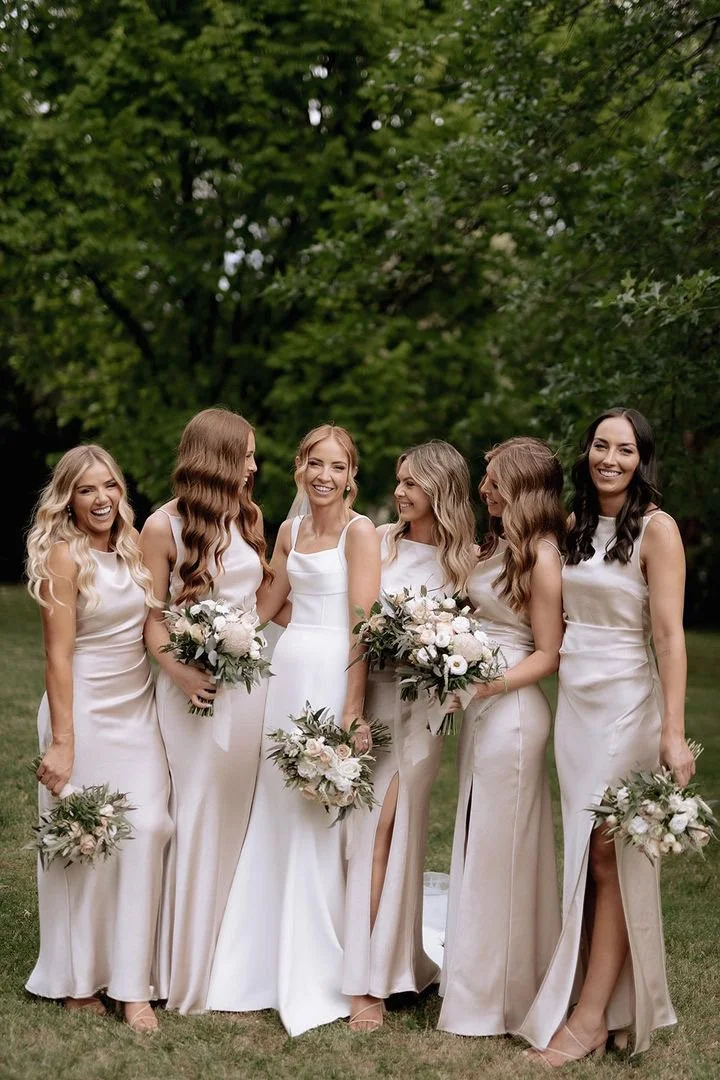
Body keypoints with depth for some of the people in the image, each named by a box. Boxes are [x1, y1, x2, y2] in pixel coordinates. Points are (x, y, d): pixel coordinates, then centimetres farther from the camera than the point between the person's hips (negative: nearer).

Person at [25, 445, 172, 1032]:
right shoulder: (64, 556, -10)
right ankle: (78, 981, 19)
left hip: (139, 708, 6)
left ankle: (132, 983, 6)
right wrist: (61, 743, -16)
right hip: (87, 711, -5)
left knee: (147, 829, -2)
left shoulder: (132, 548, 8)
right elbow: (58, 656, -13)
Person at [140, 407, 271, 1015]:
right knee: (199, 817, -2)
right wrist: (179, 671, -20)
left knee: (245, 813, 8)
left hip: (253, 678, 5)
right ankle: (191, 971, 12)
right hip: (196, 684, -5)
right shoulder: (163, 526, -5)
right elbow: (152, 619, -4)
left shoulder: (249, 515, 9)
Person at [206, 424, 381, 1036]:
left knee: (317, 821, -3)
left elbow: (364, 628, -12)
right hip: (286, 671, 7)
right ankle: (264, 967, 22)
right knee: (275, 817, 10)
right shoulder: (291, 531, 14)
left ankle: (314, 979, 10)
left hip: (332, 676, -7)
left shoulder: (360, 532, -6)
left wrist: (353, 709, -18)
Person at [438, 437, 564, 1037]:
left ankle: (489, 999, 12)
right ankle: (480, 982, 25)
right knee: (480, 844, 13)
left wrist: (487, 685, -21)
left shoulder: (541, 559, -12)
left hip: (511, 709, -9)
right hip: (482, 708, 9)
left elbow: (548, 656, -12)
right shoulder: (497, 547, 13)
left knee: (496, 848, 0)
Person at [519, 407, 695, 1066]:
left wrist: (674, 732, -21)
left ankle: (591, 1018, 3)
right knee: (582, 856, 8)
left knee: (611, 857, -2)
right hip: (571, 700, 6)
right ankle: (604, 997, 18)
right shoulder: (573, 526, 11)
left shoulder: (656, 529, -8)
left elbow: (669, 635, -14)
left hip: (625, 703, -6)